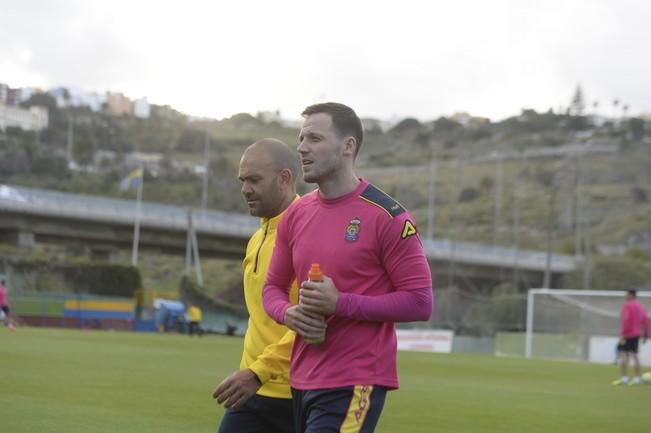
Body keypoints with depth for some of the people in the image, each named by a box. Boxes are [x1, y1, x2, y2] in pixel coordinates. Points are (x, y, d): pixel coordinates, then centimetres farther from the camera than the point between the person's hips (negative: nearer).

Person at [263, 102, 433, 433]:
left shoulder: (387, 217, -9)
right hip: (301, 380, 7)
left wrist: (341, 303, -19)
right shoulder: (296, 215, 10)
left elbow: (420, 301, -11)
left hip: (355, 385, -7)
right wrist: (287, 313, -5)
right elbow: (273, 286, 19)